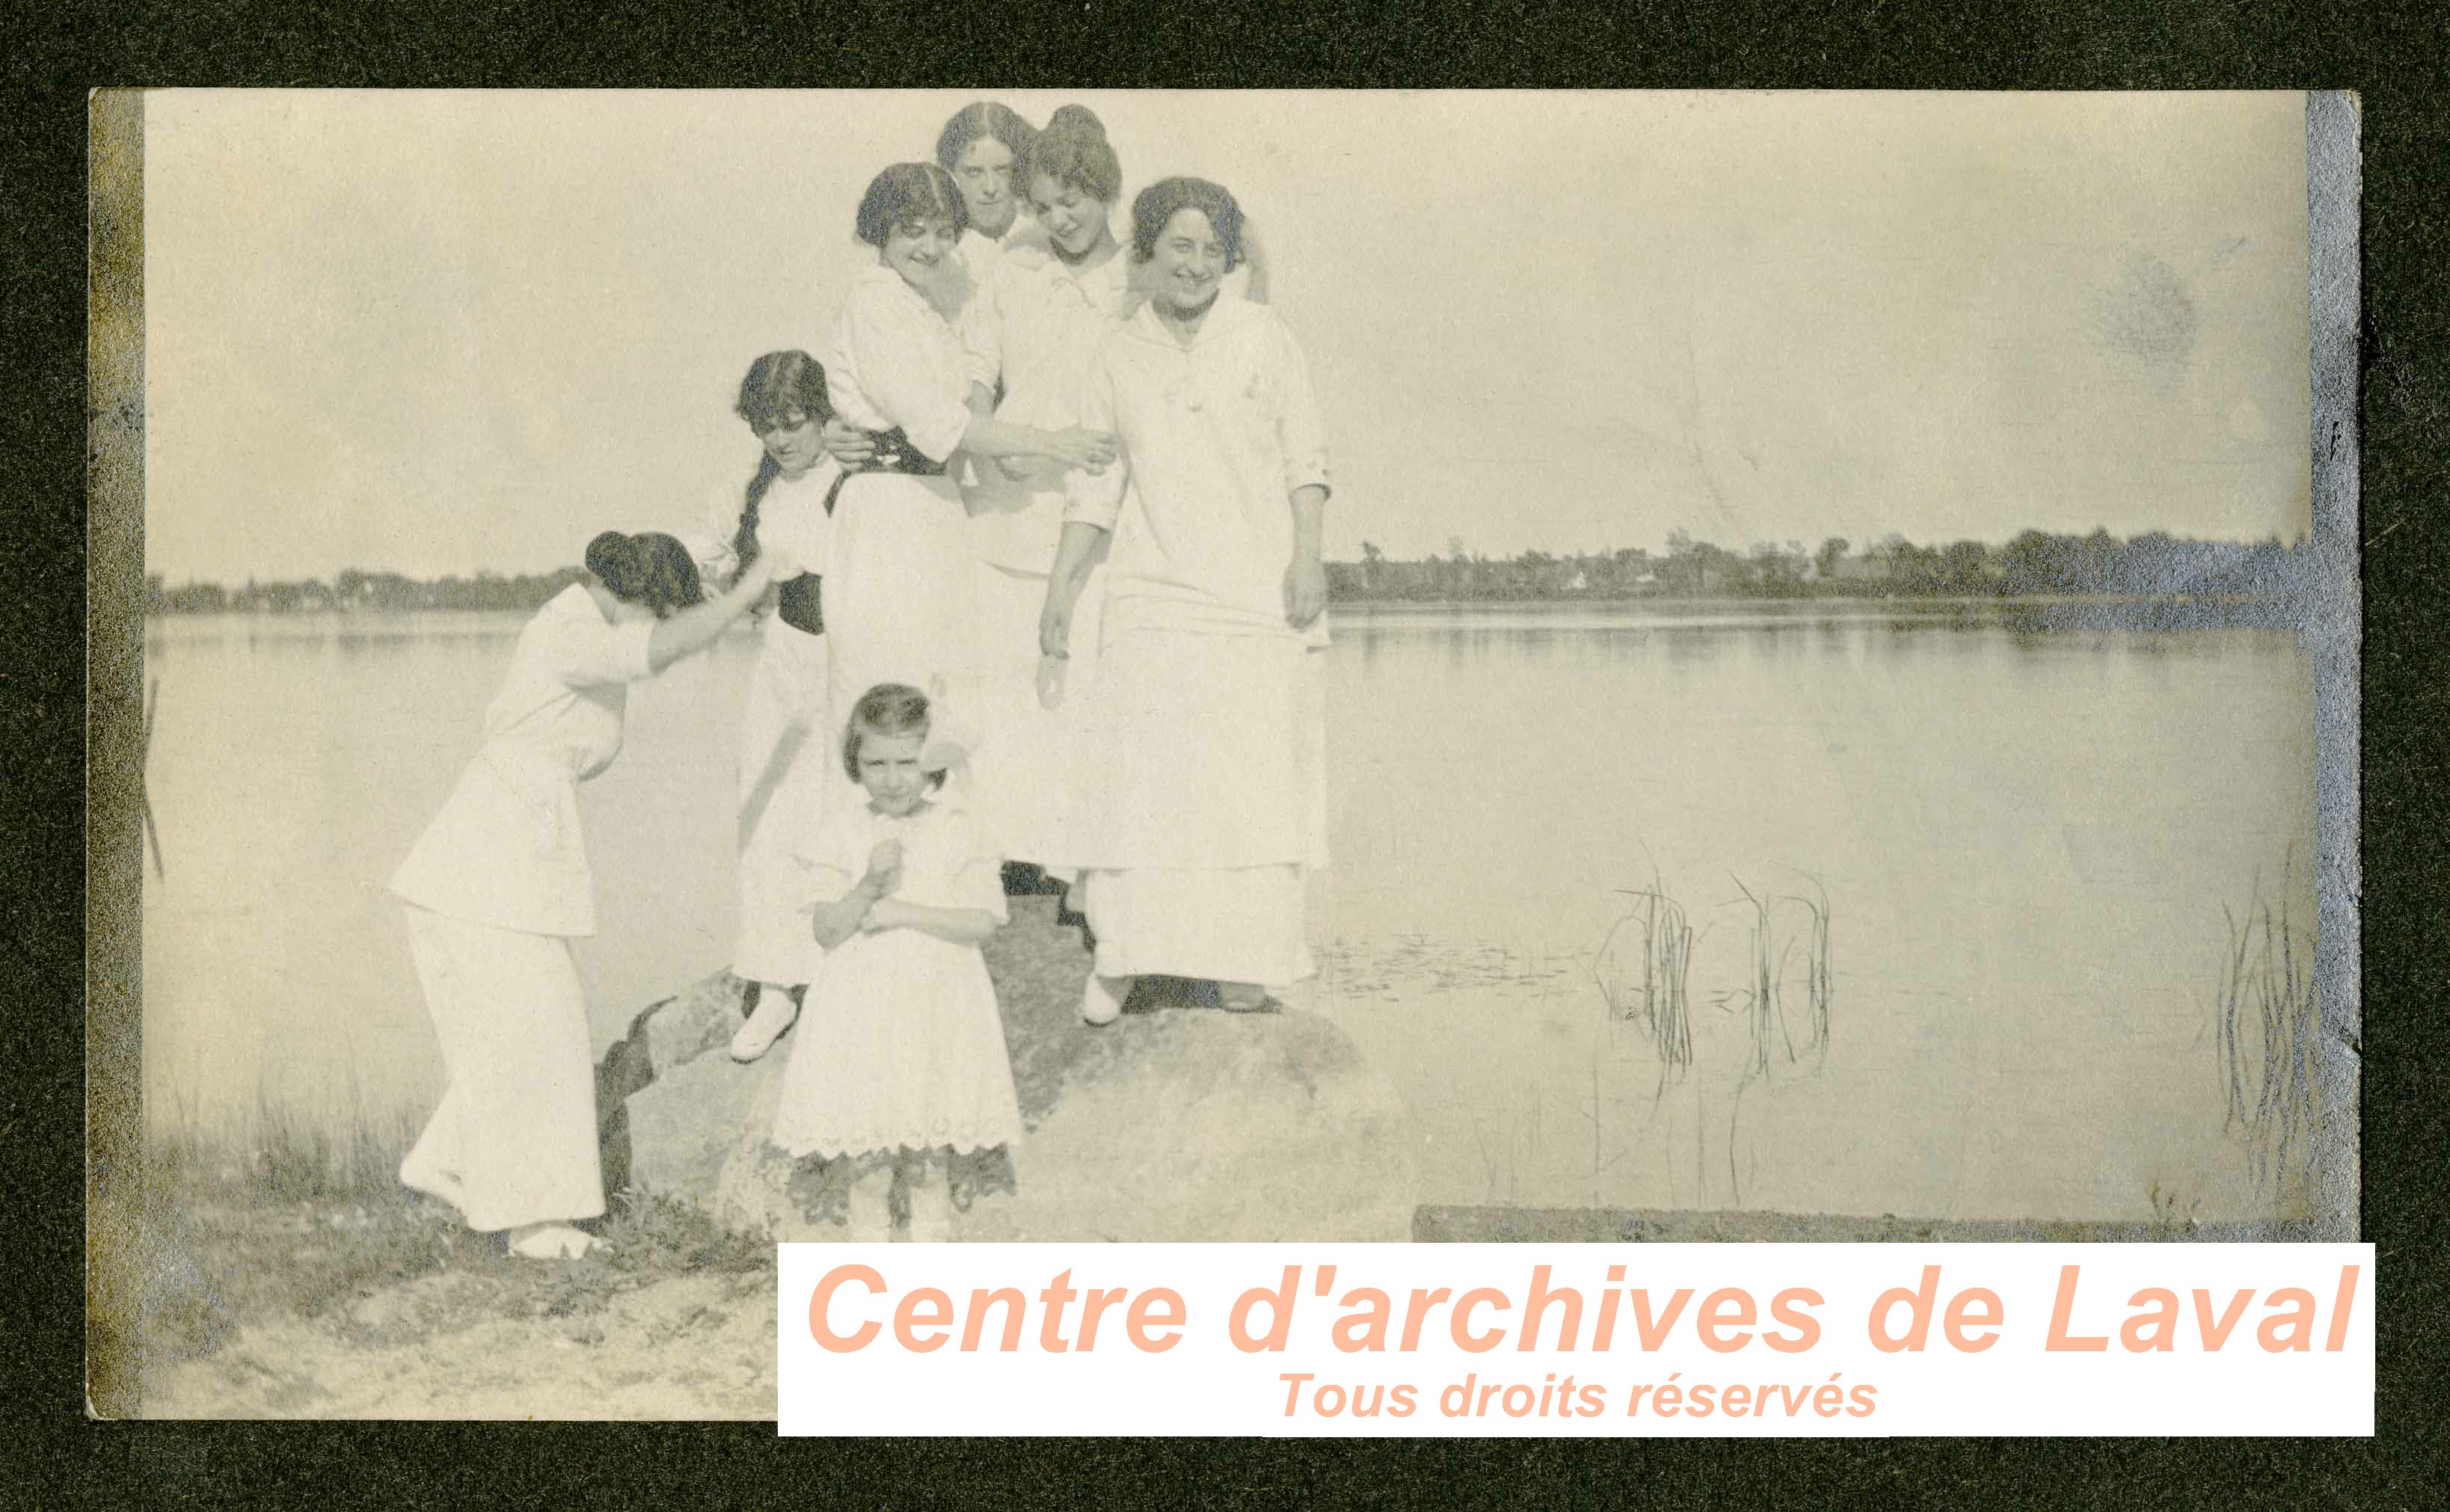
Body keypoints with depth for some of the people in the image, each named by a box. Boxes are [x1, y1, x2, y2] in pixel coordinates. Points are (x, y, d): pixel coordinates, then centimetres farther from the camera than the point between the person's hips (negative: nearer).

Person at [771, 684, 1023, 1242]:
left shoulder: (956, 830, -2)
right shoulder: (842, 831, -1)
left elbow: (981, 922, -11)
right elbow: (825, 929, -6)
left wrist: (902, 912, -17)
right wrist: (870, 886, -22)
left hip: (935, 1008, 0)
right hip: (861, 1012, 0)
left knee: (927, 1163, 8)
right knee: (867, 1164, 5)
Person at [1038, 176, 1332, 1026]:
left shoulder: (1261, 336, 3)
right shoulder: (1118, 357, 7)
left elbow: (1305, 457, 4)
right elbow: (1094, 488, 10)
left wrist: (1308, 556, -6)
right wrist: (1058, 595, 7)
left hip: (1260, 594, 0)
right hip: (1155, 596, 0)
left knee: (1254, 777, -1)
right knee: (1138, 771, -9)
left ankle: (1240, 957, 7)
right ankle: (1119, 954, -3)